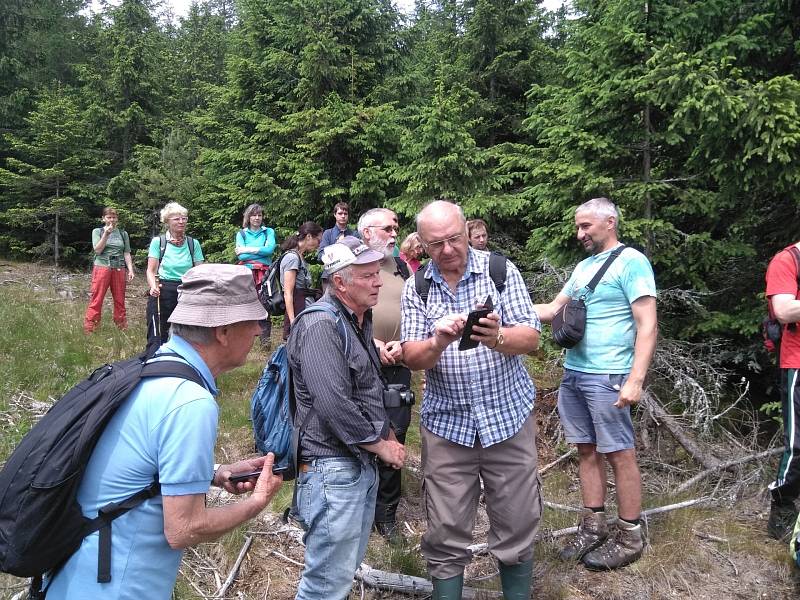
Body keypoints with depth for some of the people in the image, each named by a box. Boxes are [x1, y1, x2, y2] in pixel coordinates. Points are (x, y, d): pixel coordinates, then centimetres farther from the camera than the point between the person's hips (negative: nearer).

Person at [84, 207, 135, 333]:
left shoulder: (123, 233, 12)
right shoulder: (97, 231, 7)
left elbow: (127, 253, 10)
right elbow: (97, 250, -4)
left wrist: (130, 269, -1)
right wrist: (106, 234, -13)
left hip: (119, 269, 2)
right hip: (102, 268, -2)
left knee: (120, 301, 5)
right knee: (96, 300, -6)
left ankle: (122, 328, 11)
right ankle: (89, 330, -3)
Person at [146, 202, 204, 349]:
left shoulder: (193, 243, 7)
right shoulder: (158, 241, 0)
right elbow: (151, 270, 0)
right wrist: (153, 286, -20)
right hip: (162, 293, -2)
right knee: (157, 339, -3)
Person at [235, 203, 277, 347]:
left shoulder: (269, 232, 11)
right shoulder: (241, 234, 10)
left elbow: (270, 249, -8)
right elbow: (241, 255, -4)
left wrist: (248, 250, -7)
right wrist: (261, 251, -5)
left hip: (264, 274, 0)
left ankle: (265, 339, -2)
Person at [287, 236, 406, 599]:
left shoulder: (359, 320, 13)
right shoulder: (321, 325, -19)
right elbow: (334, 406, -25)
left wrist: (388, 436, 12)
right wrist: (381, 445, -13)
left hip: (362, 464, 10)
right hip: (333, 469, -10)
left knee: (348, 568, 21)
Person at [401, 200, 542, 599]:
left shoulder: (500, 270, -4)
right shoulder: (416, 286, 0)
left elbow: (531, 339, -8)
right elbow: (412, 359, -5)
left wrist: (498, 337, -30)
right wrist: (438, 342, -27)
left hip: (509, 416, 0)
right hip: (445, 423, 1)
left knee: (517, 525, 11)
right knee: (445, 534, 8)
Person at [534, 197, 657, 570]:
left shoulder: (631, 261, -8)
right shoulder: (583, 266, 16)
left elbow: (648, 325, -13)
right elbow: (553, 310, 18)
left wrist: (635, 379, -20)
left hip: (607, 377, -7)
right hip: (572, 373, 8)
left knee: (619, 454, 3)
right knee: (587, 450, 12)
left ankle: (629, 537, 16)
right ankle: (593, 526, 24)